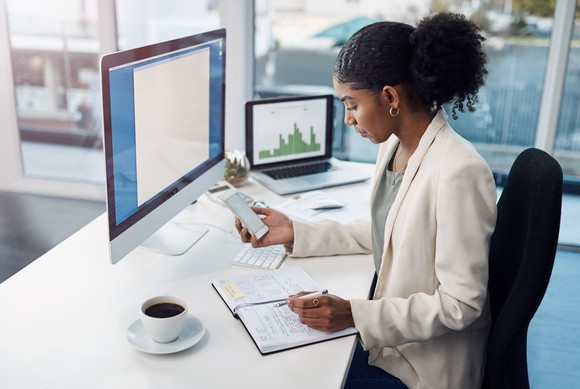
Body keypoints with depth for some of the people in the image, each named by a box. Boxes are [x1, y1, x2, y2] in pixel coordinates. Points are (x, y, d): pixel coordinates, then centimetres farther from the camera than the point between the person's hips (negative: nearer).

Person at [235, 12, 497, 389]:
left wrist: (356, 315, -28)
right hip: (391, 332, 7)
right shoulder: (394, 144, -2)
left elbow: (461, 304, -22)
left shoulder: (459, 173, -28)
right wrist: (296, 233, 4)